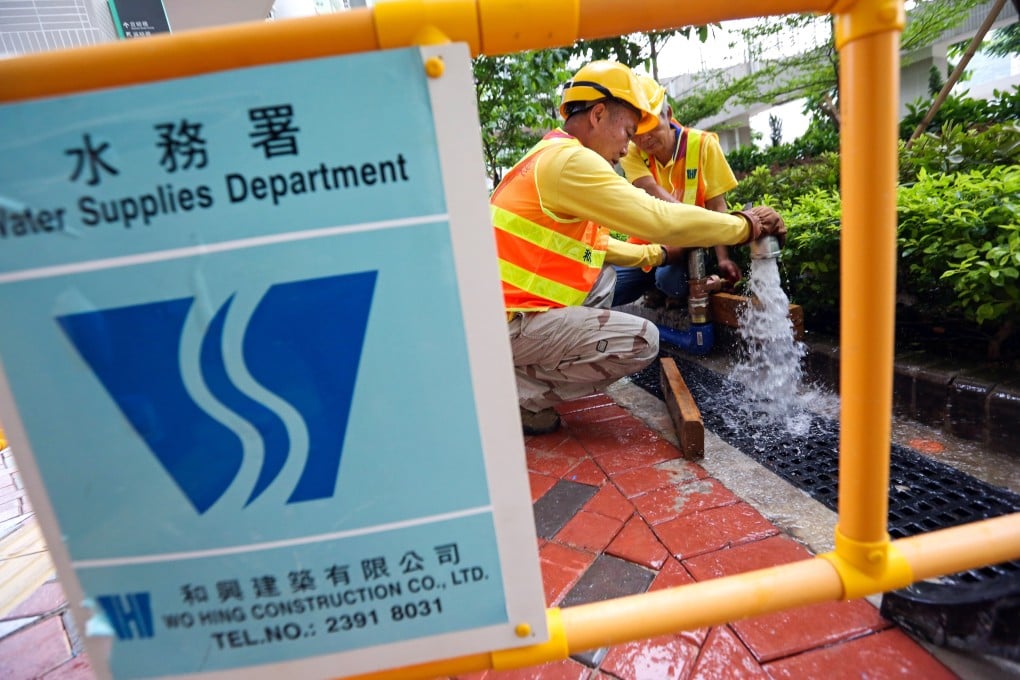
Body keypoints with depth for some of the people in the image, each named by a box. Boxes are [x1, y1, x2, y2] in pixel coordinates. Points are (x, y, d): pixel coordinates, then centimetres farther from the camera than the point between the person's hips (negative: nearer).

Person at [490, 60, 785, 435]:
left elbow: (594, 245, 25)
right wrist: (746, 224, -5)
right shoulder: (569, 159, -14)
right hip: (507, 324, -10)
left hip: (504, 307, 10)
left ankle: (522, 370, 12)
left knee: (605, 277, 23)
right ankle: (518, 393, -5)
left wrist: (657, 254, 22)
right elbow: (659, 218, -19)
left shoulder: (551, 156, 18)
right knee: (642, 340, -11)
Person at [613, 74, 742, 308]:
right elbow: (653, 193, -21)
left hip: (689, 247, -2)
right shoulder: (631, 153, -4)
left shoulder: (703, 144, -6)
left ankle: (659, 289, 2)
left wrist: (723, 258, -20)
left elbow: (716, 206, -7)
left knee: (671, 279, -36)